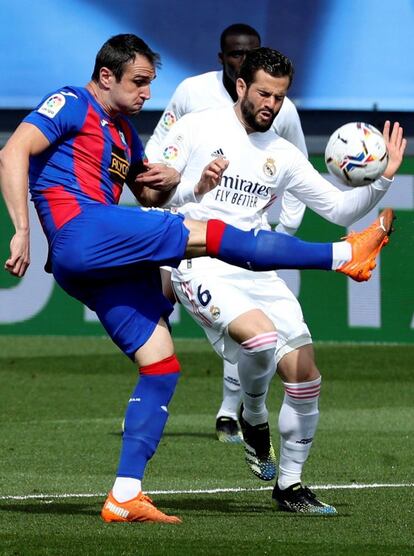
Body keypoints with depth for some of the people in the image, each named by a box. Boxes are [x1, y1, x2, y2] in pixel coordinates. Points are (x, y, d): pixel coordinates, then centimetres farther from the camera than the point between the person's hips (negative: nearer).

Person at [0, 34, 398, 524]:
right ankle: (343, 254, -9)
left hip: (106, 264, 10)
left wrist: (193, 184, 12)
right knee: (207, 235, -14)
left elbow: (151, 196, 35)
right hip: (80, 232, -10)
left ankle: (125, 496, 0)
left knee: (161, 364, 3)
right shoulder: (71, 105, 1)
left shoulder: (123, 133, 28)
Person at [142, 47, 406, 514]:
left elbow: (340, 209, 11)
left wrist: (382, 181, -6)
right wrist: (196, 186, -21)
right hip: (200, 267, -5)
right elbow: (149, 192, -2)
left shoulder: (283, 155, 11)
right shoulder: (197, 129, 0)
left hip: (256, 271, 5)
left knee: (305, 377, -4)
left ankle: (290, 483, 14)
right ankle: (253, 418, 0)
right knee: (262, 336, -32)